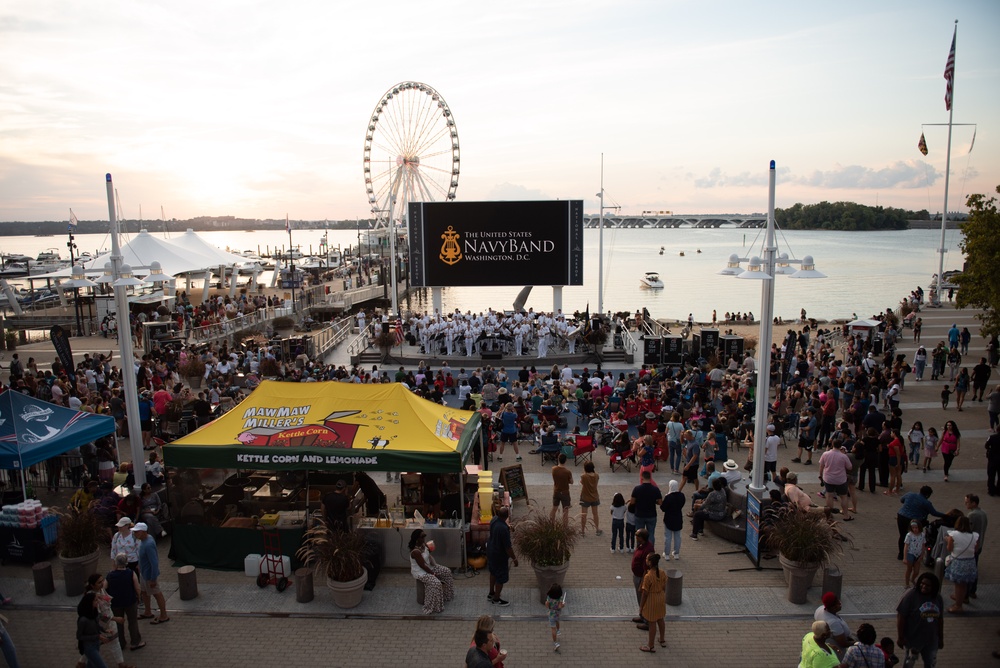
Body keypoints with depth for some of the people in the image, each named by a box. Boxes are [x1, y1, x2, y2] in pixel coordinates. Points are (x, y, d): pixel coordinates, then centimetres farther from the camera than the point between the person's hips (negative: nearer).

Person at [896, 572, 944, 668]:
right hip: (913, 638, -5)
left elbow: (940, 619, 9)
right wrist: (900, 637, -16)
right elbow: (901, 616, -18)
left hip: (931, 639, 5)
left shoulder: (938, 598, -3)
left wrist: (941, 638, 13)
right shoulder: (910, 595, -21)